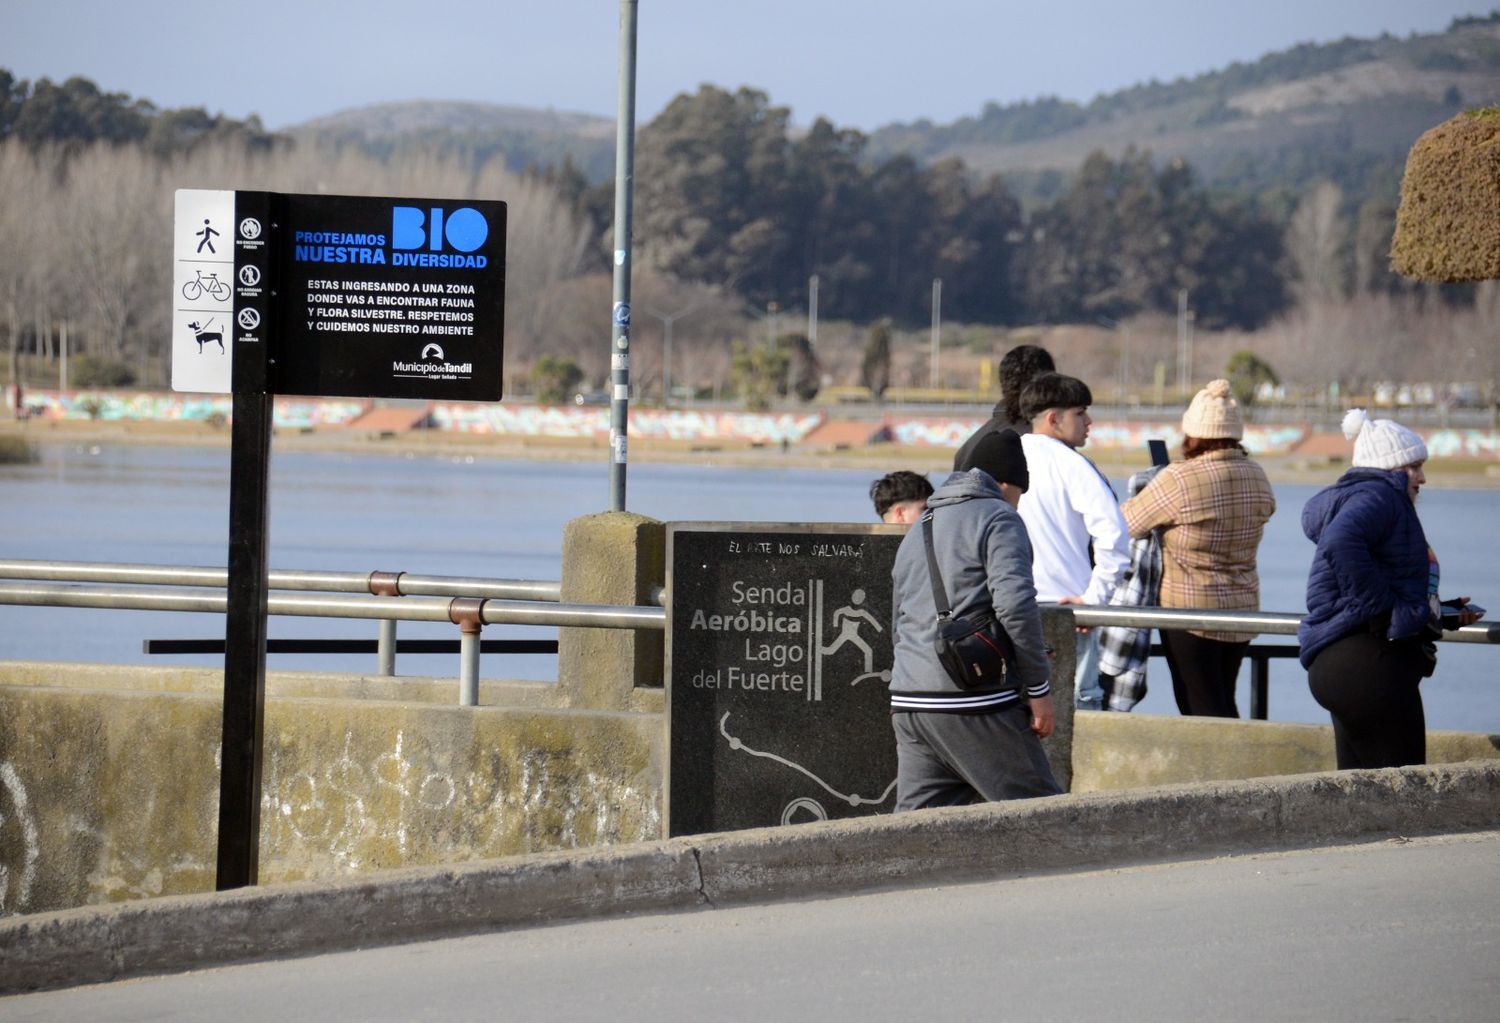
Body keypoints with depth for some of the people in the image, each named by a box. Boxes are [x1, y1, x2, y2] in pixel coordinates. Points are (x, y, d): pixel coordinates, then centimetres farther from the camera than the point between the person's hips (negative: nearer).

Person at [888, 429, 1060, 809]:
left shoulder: (916, 534, 24)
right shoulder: (999, 519, -1)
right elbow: (1015, 605, -15)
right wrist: (1038, 688, -9)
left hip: (909, 705, 7)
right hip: (978, 708, -7)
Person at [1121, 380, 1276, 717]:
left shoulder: (1178, 480, -17)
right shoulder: (1256, 478, 1)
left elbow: (1127, 523, -7)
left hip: (1190, 611, -6)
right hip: (1243, 607, 6)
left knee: (1201, 707, -1)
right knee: (1223, 704, 17)